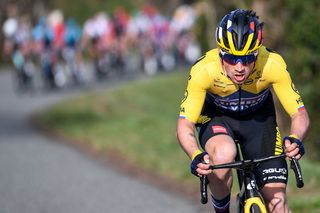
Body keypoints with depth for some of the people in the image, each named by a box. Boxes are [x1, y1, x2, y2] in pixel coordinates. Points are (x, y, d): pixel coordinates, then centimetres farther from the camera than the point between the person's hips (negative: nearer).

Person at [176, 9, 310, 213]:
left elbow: (299, 114, -26)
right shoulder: (204, 70, -34)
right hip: (215, 117, -1)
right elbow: (185, 124, -30)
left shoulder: (273, 64, -33)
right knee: (224, 154, -35)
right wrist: (196, 156, -50)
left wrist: (295, 139, -48)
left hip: (258, 117, 1)